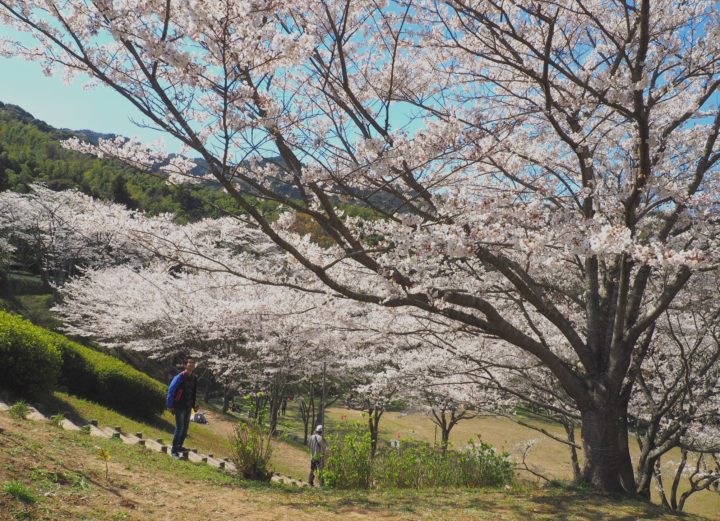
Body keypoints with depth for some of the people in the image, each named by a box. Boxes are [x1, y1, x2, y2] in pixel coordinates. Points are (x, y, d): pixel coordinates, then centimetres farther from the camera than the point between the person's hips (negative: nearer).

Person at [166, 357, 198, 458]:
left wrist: (194, 405, 14)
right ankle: (174, 450, 2)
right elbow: (171, 390, -14)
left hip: (188, 407, 7)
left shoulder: (194, 378, 3)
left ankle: (179, 446, 29)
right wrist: (170, 406, -13)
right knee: (179, 428, -7)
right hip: (179, 407, -7)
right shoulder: (180, 377, -17)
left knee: (185, 428, 14)